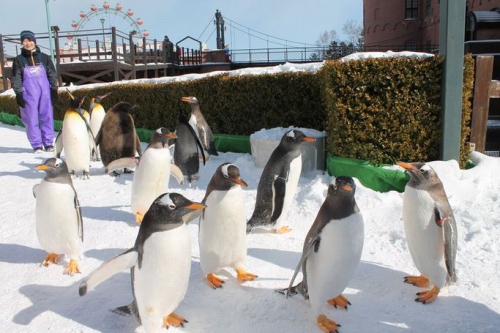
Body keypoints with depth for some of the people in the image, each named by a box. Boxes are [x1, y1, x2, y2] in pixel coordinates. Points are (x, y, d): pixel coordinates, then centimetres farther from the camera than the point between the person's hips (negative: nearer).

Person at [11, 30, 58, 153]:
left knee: (47, 117, 2)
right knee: (32, 119, -1)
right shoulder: (19, 60, 6)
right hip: (29, 92, -1)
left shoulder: (44, 57, 9)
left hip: (45, 90, 1)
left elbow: (52, 74, 10)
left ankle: (48, 143, 10)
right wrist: (18, 94, -4)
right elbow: (16, 79, 4)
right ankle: (36, 145, 5)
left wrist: (54, 90, 3)